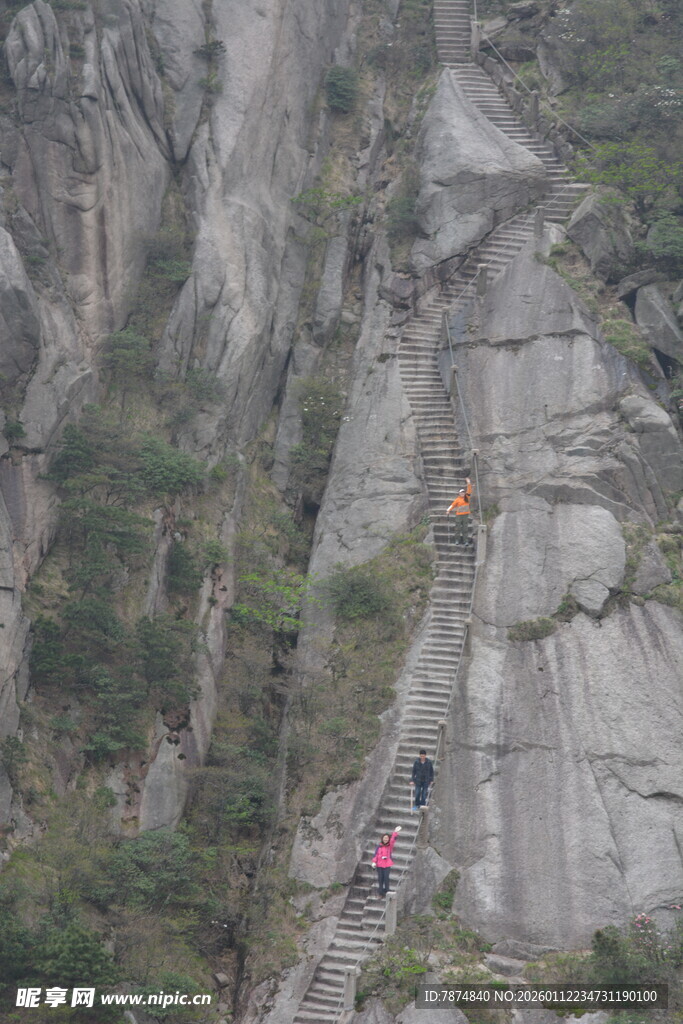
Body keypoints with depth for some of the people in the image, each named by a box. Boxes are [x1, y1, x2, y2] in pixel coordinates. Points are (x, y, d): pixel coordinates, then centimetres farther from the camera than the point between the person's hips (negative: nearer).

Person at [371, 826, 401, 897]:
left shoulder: (390, 846, 3)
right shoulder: (379, 846, 5)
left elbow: (392, 840, -11)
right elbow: (376, 854, 1)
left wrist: (395, 832, -25)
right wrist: (374, 862, -10)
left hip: (387, 864, -1)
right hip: (379, 864, 1)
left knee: (386, 877, -11)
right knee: (380, 878, 2)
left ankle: (386, 891, -4)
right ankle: (381, 891, 10)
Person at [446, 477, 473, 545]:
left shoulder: (467, 497, 5)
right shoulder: (457, 499, -2)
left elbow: (469, 491, -3)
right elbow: (453, 505, -2)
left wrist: (469, 484, -12)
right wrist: (448, 510, -6)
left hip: (466, 515, 2)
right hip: (459, 515, -2)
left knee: (465, 528, 3)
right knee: (458, 527, 2)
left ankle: (465, 540, 5)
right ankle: (457, 540, 8)